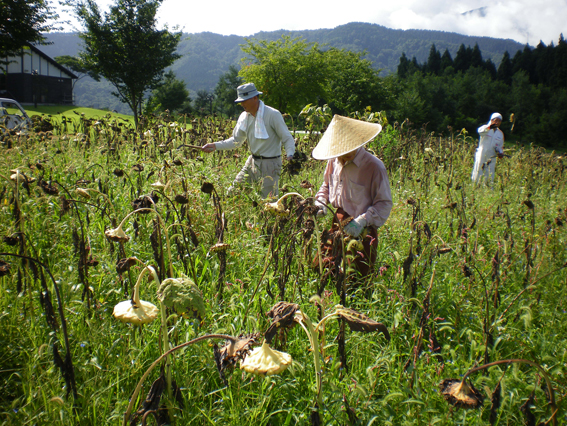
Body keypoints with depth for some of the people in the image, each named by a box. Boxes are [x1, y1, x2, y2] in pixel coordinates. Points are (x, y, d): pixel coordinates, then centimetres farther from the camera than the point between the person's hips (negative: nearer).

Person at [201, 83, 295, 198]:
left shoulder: (273, 114, -14)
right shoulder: (244, 117, 5)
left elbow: (288, 139, -11)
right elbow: (236, 140, 13)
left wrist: (290, 155, -29)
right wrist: (215, 146, 2)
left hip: (270, 163, -6)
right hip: (253, 161, 7)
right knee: (233, 191, 6)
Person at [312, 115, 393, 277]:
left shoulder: (374, 167, -18)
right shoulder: (334, 161, 1)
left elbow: (384, 203, -14)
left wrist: (363, 221, -26)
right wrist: (320, 202, 1)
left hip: (361, 232, -6)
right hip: (337, 225, 6)